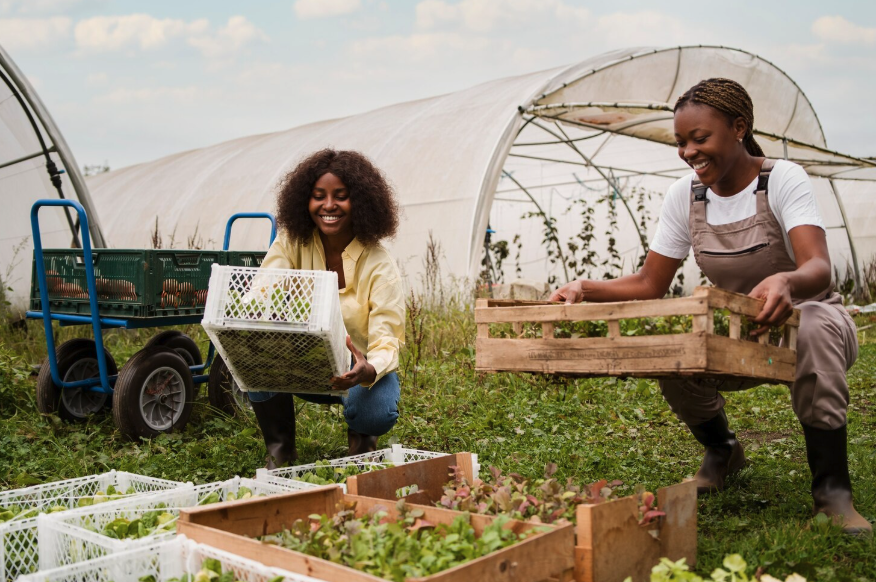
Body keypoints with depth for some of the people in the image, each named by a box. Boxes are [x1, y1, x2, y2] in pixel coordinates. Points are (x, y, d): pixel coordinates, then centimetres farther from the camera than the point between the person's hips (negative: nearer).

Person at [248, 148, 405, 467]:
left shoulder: (379, 266, -20)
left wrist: (369, 370, -51)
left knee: (377, 414, -33)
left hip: (358, 368, -2)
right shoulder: (292, 242, -11)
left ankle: (360, 435, 7)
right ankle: (280, 448, -4)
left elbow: (386, 339, -27)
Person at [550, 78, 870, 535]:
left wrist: (786, 282, -57)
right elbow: (649, 285, -2)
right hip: (735, 337, 4)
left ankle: (832, 489, -24)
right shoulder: (684, 196, -4)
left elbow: (819, 267, -33)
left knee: (814, 325, -38)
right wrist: (585, 288, -19)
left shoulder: (782, 180, -17)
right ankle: (721, 451, 10)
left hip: (802, 318, -4)